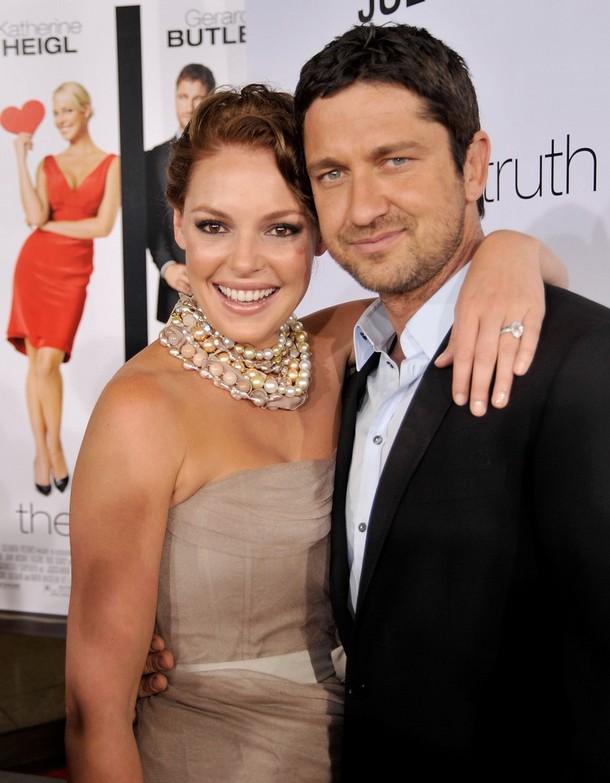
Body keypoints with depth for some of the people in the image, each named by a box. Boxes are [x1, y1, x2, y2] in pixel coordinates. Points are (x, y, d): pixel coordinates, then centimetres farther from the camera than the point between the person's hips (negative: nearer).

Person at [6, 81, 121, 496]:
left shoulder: (110, 163, 2)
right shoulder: (48, 164, 9)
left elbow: (103, 225, -8)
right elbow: (35, 216, -7)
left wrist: (49, 225, -3)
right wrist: (21, 159, -6)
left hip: (72, 271, -2)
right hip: (35, 264, 2)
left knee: (49, 363, -11)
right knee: (37, 362, 1)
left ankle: (54, 446, 9)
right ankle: (42, 451, 10)